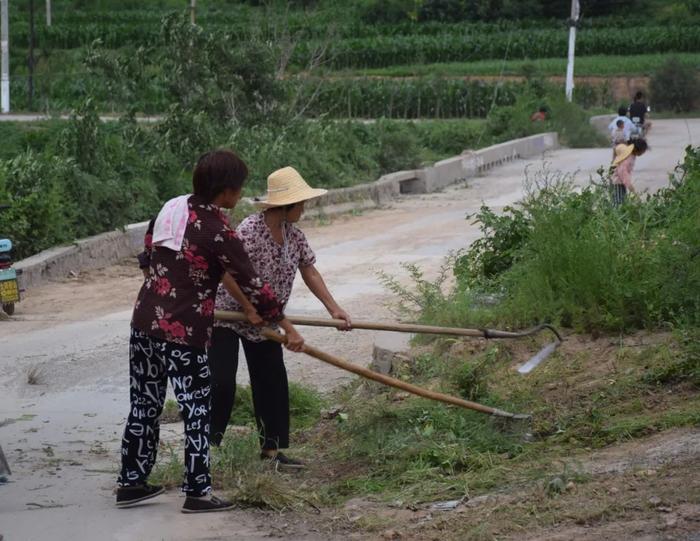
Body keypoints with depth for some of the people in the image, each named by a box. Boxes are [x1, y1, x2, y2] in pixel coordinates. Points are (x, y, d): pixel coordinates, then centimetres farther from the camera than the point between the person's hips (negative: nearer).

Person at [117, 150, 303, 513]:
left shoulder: (171, 209, 5)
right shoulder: (219, 233, -16)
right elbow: (251, 285, -11)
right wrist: (285, 324, -2)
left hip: (144, 322, 7)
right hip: (185, 333, -7)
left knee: (144, 406, 16)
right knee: (196, 412, 4)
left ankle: (131, 483, 24)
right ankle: (196, 492, 8)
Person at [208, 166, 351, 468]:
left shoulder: (293, 234, -2)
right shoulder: (250, 230, -27)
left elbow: (309, 270, 7)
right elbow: (227, 273, -30)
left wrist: (333, 308, 1)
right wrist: (250, 310, -25)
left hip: (264, 321, 8)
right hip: (227, 315, -8)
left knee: (273, 382, 6)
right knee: (222, 383, -9)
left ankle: (271, 448, 14)